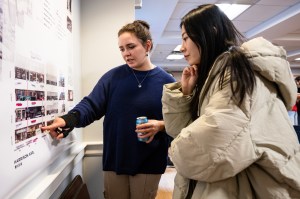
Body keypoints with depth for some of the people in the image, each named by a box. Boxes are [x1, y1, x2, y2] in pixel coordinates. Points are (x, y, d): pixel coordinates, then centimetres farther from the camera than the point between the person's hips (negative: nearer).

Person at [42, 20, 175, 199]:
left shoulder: (166, 82, -3)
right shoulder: (113, 76, 0)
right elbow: (91, 104, -7)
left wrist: (161, 125, -21)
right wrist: (70, 119, -26)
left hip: (148, 164, -1)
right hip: (114, 160, 2)